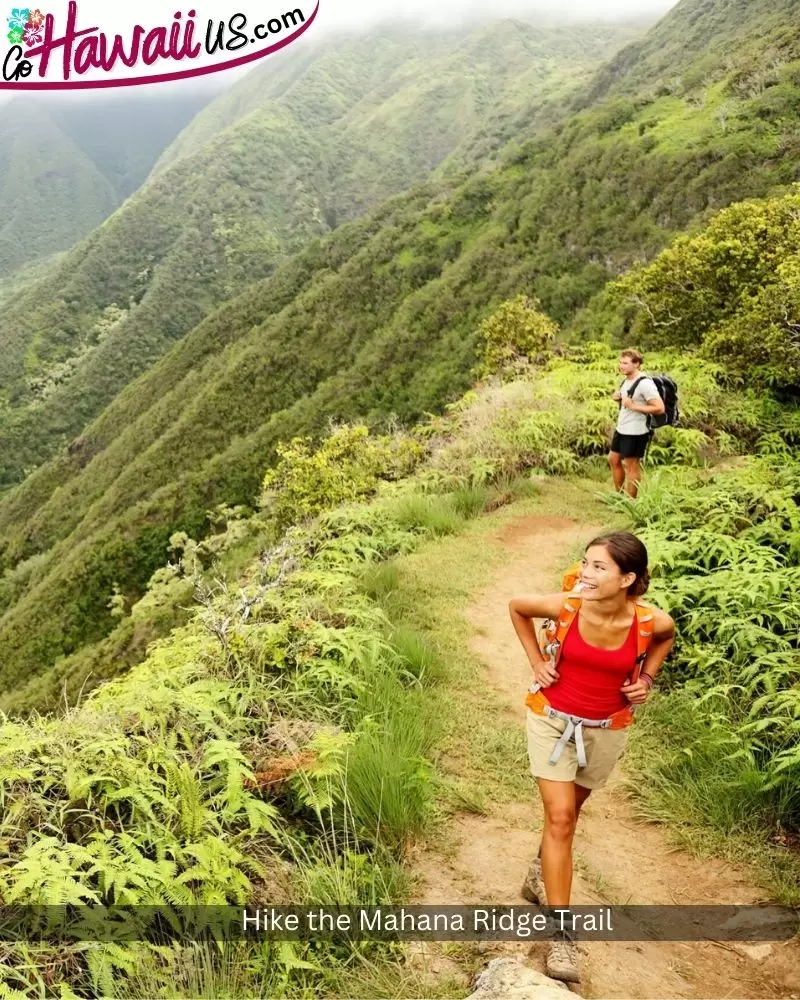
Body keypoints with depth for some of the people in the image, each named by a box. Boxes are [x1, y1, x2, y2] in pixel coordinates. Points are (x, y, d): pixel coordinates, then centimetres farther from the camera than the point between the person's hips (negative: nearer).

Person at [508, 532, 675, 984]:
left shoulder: (652, 621, -23)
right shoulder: (564, 607, -25)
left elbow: (667, 637, 4)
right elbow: (516, 607, -3)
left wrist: (647, 678, -7)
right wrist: (537, 661, -7)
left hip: (606, 729, 2)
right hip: (553, 719, -2)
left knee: (568, 811, 20)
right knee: (560, 818, -7)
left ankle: (542, 874, 48)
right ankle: (562, 934, 2)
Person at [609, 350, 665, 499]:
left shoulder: (645, 384, -20)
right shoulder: (627, 380, 8)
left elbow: (660, 408, -24)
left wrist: (633, 406, -25)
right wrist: (618, 399, 1)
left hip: (635, 432, -10)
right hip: (621, 429, 10)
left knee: (632, 466, 1)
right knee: (613, 459, 19)